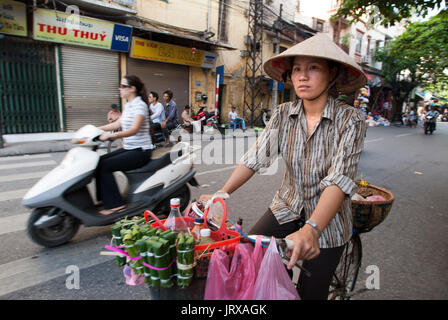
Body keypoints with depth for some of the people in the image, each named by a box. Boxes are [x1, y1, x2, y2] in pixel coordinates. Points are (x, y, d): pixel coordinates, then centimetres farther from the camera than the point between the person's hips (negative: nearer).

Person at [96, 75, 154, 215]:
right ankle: (103, 198, 12)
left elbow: (134, 129, -28)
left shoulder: (140, 105, -14)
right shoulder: (128, 105, 14)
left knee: (105, 166, -17)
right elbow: (118, 123, 18)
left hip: (140, 151, -9)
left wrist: (111, 135, -37)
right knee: (99, 161, 1)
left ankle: (115, 204, -8)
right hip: (128, 148, 9)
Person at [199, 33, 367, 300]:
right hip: (287, 208, 3)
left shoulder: (350, 119, -17)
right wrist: (221, 193, -25)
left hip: (327, 220, -2)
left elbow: (339, 179, -27)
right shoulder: (284, 114, -6)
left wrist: (310, 230, -41)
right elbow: (257, 157, -12)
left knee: (310, 292, 7)